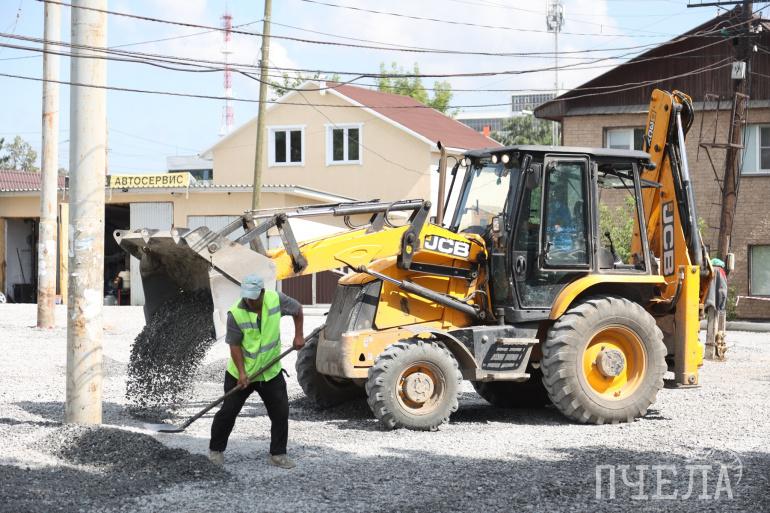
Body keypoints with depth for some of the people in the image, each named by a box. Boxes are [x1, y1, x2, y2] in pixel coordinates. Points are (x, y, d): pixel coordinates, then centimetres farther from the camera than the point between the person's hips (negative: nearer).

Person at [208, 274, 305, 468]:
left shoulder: (276, 299, -13)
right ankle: (216, 450, 20)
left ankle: (278, 454, 11)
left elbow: (297, 309, 8)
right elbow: (234, 345, -14)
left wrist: (299, 335, 3)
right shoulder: (235, 313, -20)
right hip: (240, 373, -2)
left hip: (271, 372, 3)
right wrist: (242, 373, -20)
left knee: (281, 412, -1)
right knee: (228, 411, 2)